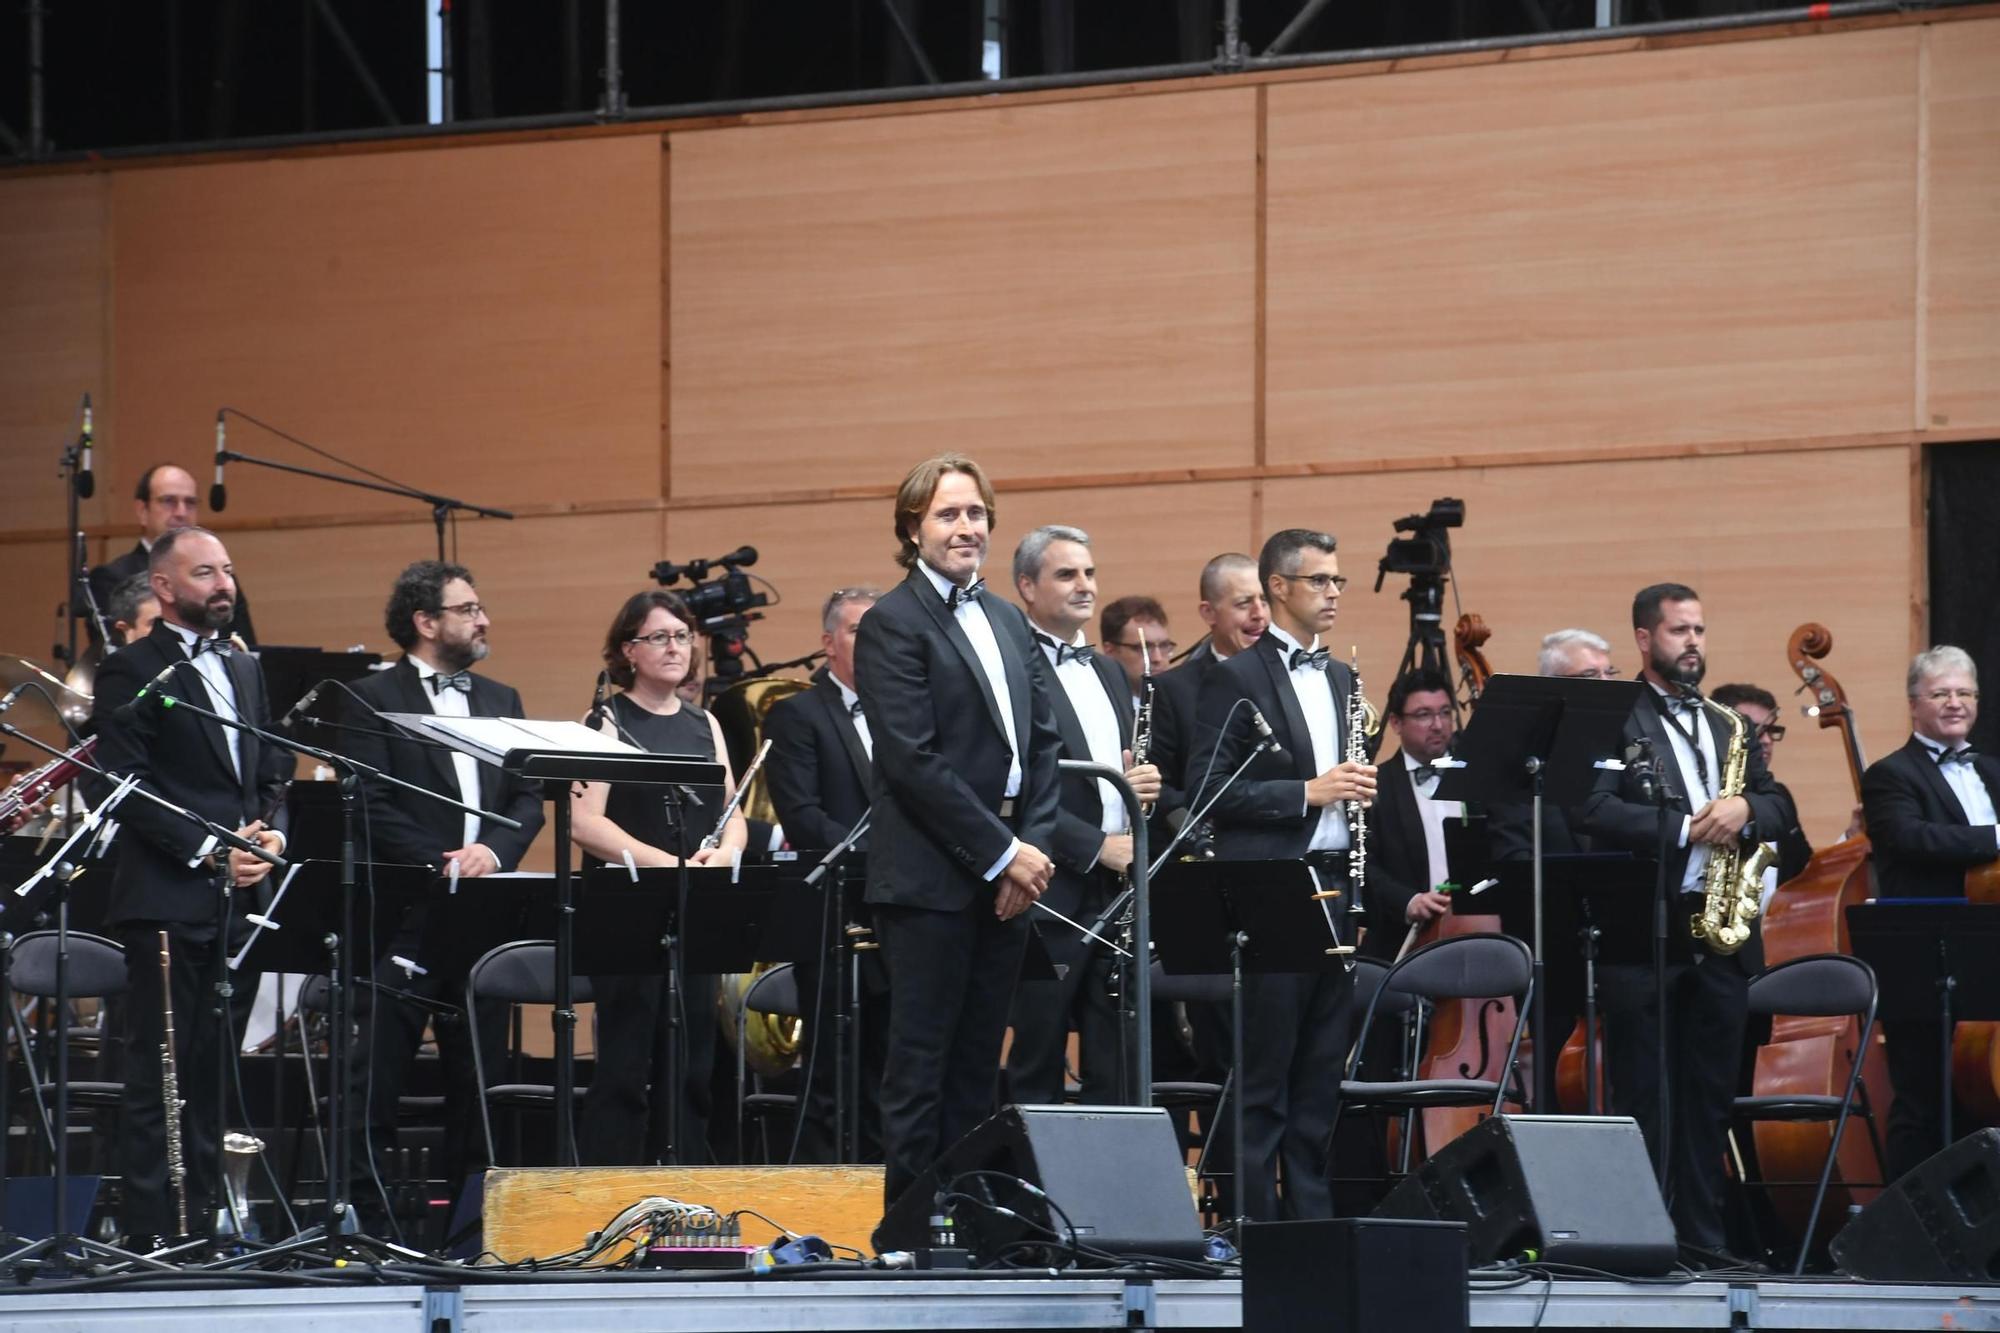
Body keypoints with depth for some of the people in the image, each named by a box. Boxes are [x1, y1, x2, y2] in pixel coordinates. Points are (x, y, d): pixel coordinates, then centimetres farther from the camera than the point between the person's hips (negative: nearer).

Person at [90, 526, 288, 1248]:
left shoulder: (245, 670, 19)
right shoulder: (131, 672, -4)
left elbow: (273, 773, 21)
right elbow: (129, 787, -11)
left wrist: (272, 831, 0)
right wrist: (208, 851, -17)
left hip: (239, 898, 7)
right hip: (167, 901, -7)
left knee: (215, 1071, 9)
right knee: (160, 1072, -5)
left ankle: (206, 1219, 14)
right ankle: (150, 1233, -4)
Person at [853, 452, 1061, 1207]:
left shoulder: (1009, 623, 16)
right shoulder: (894, 625, -8)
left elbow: (1042, 741, 15)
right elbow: (915, 760, -15)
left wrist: (1033, 846, 0)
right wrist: (1003, 853, -14)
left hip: (1005, 876, 7)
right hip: (931, 880, -7)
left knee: (976, 1067, 9)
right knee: (921, 1067, -3)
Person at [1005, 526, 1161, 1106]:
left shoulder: (1107, 674, 19)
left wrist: (1146, 783, 1)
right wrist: (1096, 846, -18)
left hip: (1117, 893, 7)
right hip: (1052, 897, -7)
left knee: (1113, 1069, 7)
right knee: (1037, 1069, 0)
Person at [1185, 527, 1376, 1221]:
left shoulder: (1341, 680, 18)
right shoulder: (1234, 680, -4)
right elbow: (1207, 788, -12)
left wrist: (1357, 788, 3)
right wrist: (1309, 792, -18)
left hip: (1334, 890, 7)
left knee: (1322, 1073, 8)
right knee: (1263, 1078, -4)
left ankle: (1313, 1215, 12)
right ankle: (1255, 1222, -2)